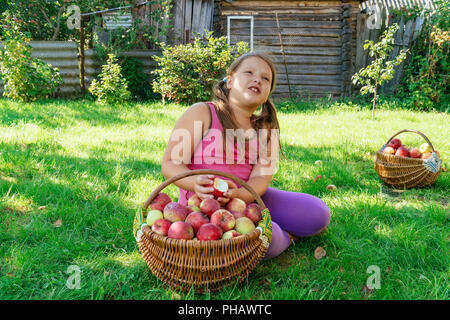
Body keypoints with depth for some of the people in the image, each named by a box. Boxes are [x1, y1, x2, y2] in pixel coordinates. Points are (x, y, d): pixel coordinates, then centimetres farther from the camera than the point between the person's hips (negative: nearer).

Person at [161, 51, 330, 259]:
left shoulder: (265, 130, 6)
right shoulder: (201, 113, -8)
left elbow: (261, 178, -7)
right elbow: (169, 164, -11)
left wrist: (237, 194, -31)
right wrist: (196, 182, -33)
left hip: (247, 198, 5)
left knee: (319, 214, -4)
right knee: (265, 238, -31)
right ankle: (286, 236, 2)